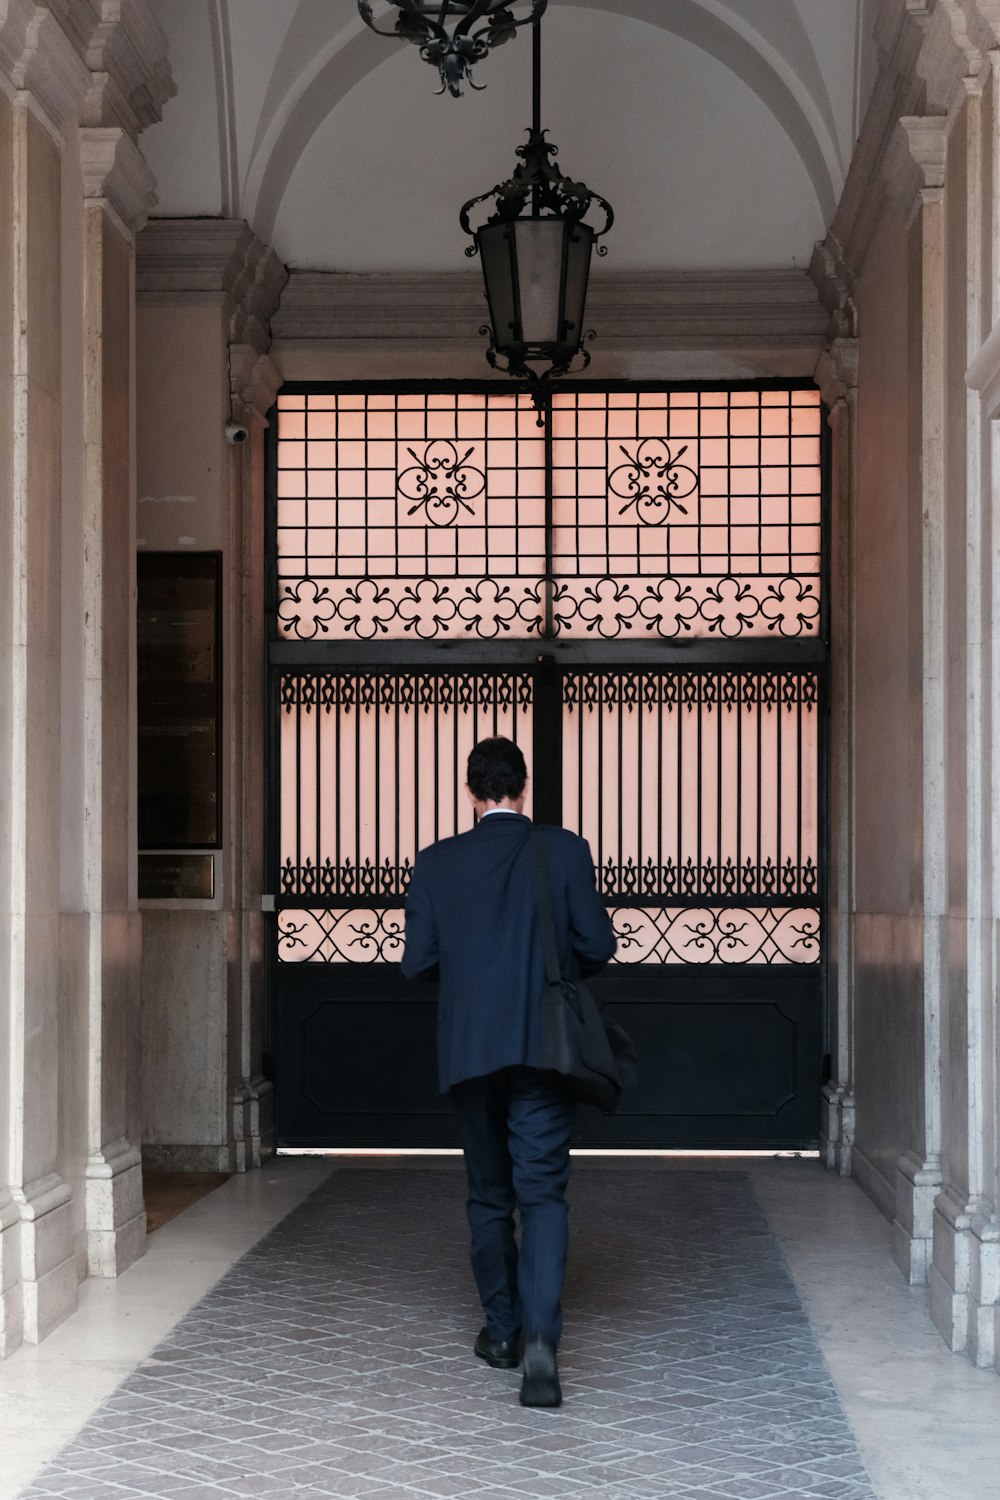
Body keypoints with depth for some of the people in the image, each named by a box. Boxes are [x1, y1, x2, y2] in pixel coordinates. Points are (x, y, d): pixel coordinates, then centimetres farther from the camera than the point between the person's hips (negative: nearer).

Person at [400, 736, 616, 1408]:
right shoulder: (565, 850, -4)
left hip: (470, 1051, 2)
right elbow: (598, 943, -4)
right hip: (544, 1048, -2)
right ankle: (540, 1336, -20)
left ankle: (503, 1329, 24)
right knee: (543, 1192, -3)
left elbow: (418, 962, 1)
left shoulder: (436, 863, 0)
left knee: (489, 1194, 16)